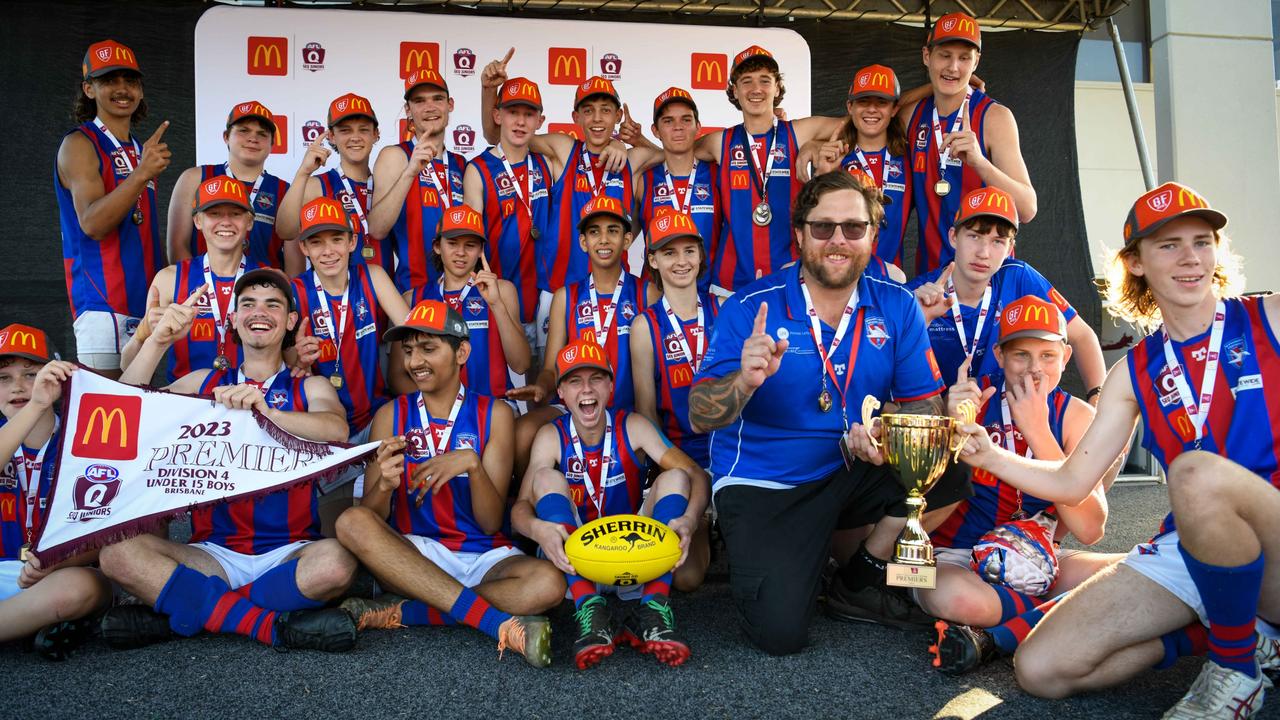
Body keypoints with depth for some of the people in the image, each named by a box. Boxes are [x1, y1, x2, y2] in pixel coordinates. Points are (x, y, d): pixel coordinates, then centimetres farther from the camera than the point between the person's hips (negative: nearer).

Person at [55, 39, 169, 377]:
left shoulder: (142, 150, 18)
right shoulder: (79, 144, -3)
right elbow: (92, 223, -17)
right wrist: (142, 174, -27)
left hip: (145, 303, 7)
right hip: (104, 305, -7)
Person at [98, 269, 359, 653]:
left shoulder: (309, 387, 8)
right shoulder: (205, 383, 17)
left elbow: (336, 430, -16)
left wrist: (267, 411, -32)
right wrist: (157, 342, -7)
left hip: (289, 554, -2)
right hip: (213, 554, 2)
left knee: (337, 561, -34)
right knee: (118, 553, -23)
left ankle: (178, 612, -17)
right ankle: (270, 623, -22)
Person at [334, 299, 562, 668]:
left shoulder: (493, 414, 2)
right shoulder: (391, 416, 5)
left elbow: (492, 523, -3)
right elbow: (369, 519, -1)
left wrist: (472, 464, -22)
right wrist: (384, 485, -23)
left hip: (483, 554, -1)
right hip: (413, 554, 1)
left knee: (548, 585, -30)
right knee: (351, 523, -29)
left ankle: (406, 611, -19)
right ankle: (496, 620, -30)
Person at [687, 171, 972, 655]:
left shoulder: (896, 307, -2)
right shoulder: (752, 308, -13)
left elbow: (925, 404, -3)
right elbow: (699, 417, -17)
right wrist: (744, 382, -39)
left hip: (852, 474, 4)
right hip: (763, 484, -4)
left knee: (953, 459, -19)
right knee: (780, 633, -20)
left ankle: (860, 580, 0)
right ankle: (752, 550, 15)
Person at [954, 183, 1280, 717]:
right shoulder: (1135, 372, 9)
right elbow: (1071, 483, 5)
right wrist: (990, 457, -9)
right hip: (1191, 550, 4)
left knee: (1198, 472, -37)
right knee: (1041, 668, -12)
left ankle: (1236, 669, -12)